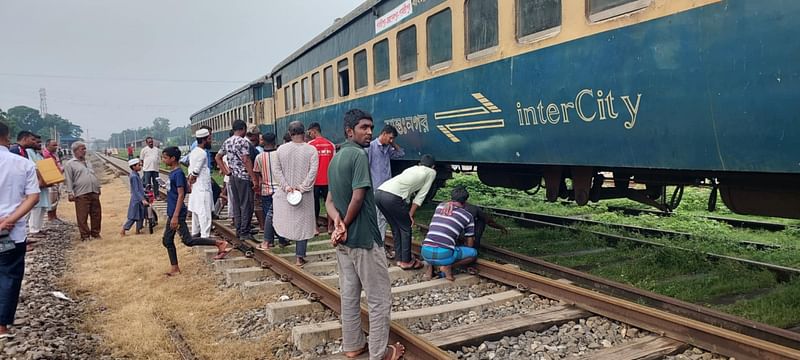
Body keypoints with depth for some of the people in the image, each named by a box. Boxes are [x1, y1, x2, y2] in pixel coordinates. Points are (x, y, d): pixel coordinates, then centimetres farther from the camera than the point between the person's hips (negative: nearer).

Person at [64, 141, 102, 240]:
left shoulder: (87, 163, 21)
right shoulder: (70, 164, 1)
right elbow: (68, 180, -5)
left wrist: (98, 187, 20)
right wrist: (70, 193, -12)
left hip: (94, 192, 6)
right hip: (81, 194, -6)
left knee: (96, 214, 9)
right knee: (82, 217, -3)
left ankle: (95, 233, 20)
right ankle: (85, 235, 6)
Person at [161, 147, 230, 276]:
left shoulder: (178, 173, -17)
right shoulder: (172, 172, 11)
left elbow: (181, 195, -22)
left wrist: (175, 216, -25)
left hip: (177, 213, -10)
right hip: (172, 213, 10)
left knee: (187, 240, -10)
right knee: (167, 240, 12)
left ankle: (219, 244, -8)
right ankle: (175, 268, 21)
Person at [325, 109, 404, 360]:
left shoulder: (335, 158, 12)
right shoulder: (359, 154, -16)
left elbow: (330, 200, 8)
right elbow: (358, 198, -22)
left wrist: (338, 221, -9)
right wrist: (345, 225, -8)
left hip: (344, 240, 9)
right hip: (364, 237, -9)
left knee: (349, 294, 16)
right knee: (380, 298, 3)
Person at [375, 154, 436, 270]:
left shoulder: (412, 168, 33)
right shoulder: (431, 172, 17)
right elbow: (421, 195, 12)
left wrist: (406, 213, 28)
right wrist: (410, 214, 14)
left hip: (379, 193, 7)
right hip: (392, 197, -7)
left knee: (396, 228, 21)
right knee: (406, 228, 11)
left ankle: (400, 259, 29)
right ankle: (406, 262, 18)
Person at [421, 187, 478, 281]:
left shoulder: (440, 206, 18)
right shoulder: (468, 216, 9)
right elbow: (470, 244, 16)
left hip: (425, 253, 4)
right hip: (444, 255, -4)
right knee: (474, 253, 18)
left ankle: (429, 265, 14)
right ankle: (447, 266, -2)